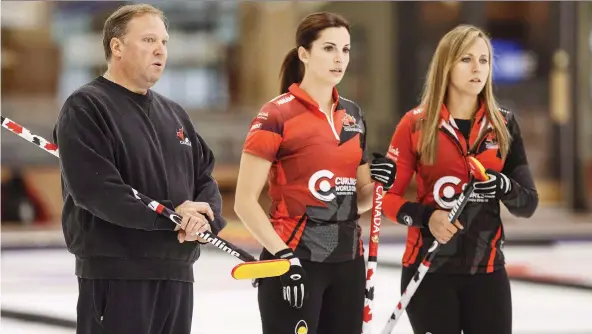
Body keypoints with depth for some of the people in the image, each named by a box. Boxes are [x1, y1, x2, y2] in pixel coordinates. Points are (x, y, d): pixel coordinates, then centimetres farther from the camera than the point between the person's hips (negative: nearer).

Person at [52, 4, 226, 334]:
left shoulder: (174, 114, 18)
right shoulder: (86, 107, -7)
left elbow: (205, 179, 17)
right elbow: (94, 189, -19)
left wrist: (205, 219, -6)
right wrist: (171, 215, -19)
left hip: (177, 274, 8)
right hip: (114, 275, -8)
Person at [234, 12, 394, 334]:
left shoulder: (353, 115, 11)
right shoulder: (277, 114, -9)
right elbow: (244, 201, -10)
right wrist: (282, 254, -18)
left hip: (348, 260, 7)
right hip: (294, 259, -7)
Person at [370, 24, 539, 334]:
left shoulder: (503, 125, 5)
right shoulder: (416, 124, -4)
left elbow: (529, 204, 4)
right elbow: (387, 195, -2)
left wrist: (502, 185, -17)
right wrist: (426, 216, -19)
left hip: (486, 271, 3)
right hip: (429, 269, -2)